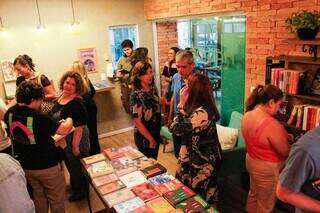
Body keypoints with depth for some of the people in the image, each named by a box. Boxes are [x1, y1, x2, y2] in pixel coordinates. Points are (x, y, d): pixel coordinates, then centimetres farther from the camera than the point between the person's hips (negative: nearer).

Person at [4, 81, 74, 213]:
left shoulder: (9, 114, -8)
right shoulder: (39, 118, -30)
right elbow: (64, 130, -25)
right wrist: (69, 120, -4)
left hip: (25, 166, 7)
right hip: (46, 166, -7)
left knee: (38, 195, 27)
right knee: (57, 199, 14)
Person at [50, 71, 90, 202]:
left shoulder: (76, 103, -27)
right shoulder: (62, 96, 1)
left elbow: (79, 126, -27)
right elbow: (55, 118, 14)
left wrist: (75, 145, -25)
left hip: (74, 140, -9)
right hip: (63, 140, 9)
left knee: (77, 167, 11)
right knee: (70, 165, 27)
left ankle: (81, 192, 34)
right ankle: (74, 186, 51)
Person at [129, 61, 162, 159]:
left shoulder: (153, 89, -2)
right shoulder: (136, 95, -22)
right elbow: (137, 122, -21)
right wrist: (151, 139, -14)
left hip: (156, 133, 6)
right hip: (144, 137, -6)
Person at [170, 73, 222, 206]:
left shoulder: (202, 112, -30)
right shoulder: (203, 108, 1)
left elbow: (177, 129, -24)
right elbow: (185, 124, 7)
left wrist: (182, 104, -18)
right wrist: (184, 104, -1)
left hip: (201, 162, -9)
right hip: (196, 158, 9)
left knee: (200, 199, 11)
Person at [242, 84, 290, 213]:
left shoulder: (247, 115, -5)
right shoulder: (271, 124, -32)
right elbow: (286, 152, -21)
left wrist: (283, 136, 6)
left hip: (251, 161, 8)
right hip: (268, 169, -8)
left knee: (253, 194, 29)